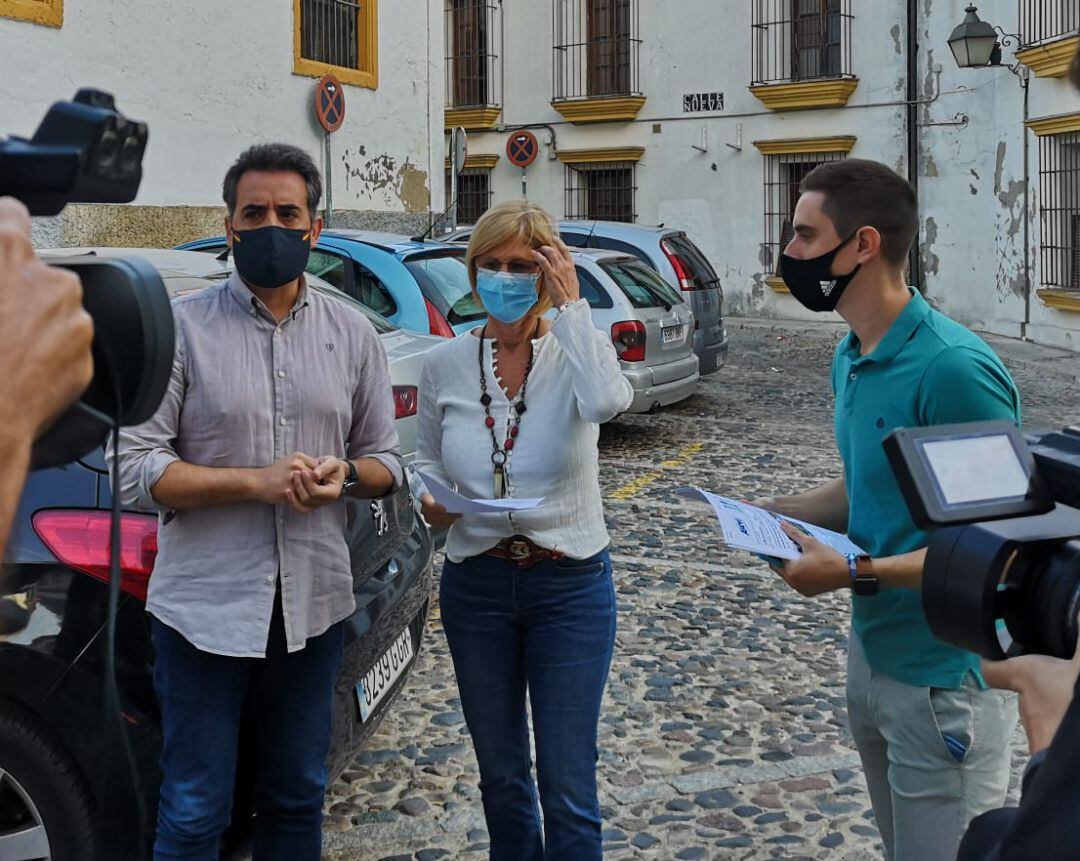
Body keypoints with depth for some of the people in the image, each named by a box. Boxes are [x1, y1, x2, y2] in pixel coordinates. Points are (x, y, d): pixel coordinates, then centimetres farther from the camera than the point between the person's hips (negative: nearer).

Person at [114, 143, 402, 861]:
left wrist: (344, 474, -12)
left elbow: (387, 462, 11)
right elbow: (133, 468, -9)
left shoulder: (353, 335, 7)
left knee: (298, 801, 18)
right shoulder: (180, 326, -4)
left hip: (314, 604, 3)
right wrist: (258, 482, -19)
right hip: (205, 606, -3)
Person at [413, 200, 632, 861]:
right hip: (476, 586, 3)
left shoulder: (575, 352, -9)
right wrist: (431, 501, -9)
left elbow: (609, 401, -33)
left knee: (568, 785, 2)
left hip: (571, 584, -3)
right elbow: (426, 460, 13)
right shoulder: (445, 365, 0)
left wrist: (570, 305, -26)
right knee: (501, 776, 17)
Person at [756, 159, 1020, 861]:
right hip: (873, 653, 9)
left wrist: (854, 573, -26)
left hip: (944, 677, -9)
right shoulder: (851, 358, 6)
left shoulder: (954, 368, -24)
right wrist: (779, 512, 2)